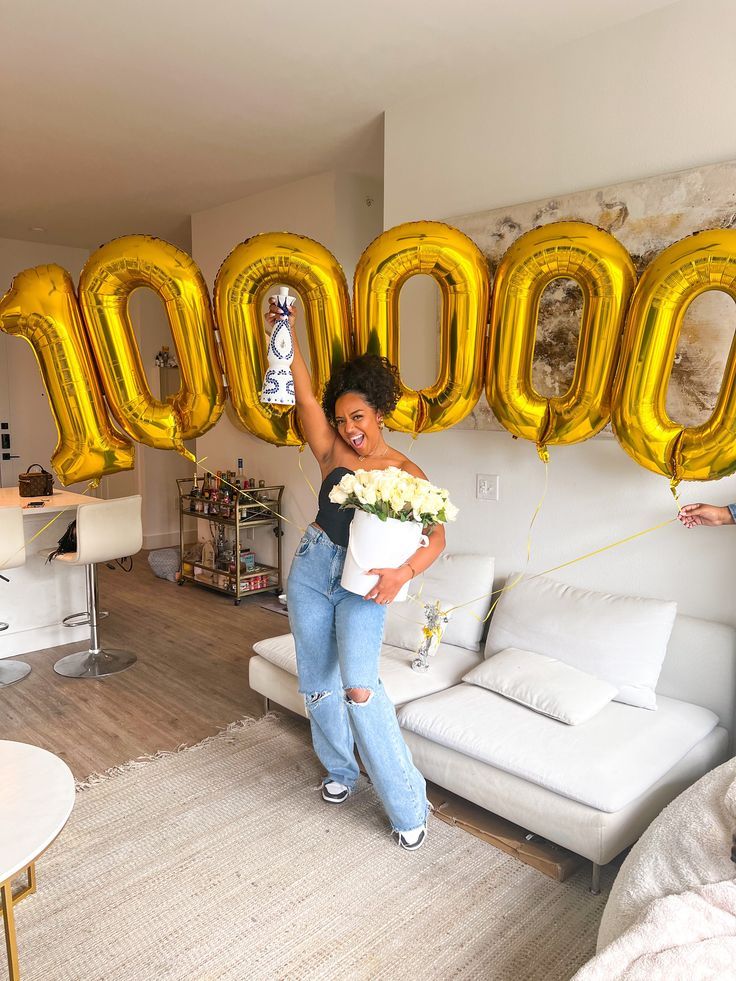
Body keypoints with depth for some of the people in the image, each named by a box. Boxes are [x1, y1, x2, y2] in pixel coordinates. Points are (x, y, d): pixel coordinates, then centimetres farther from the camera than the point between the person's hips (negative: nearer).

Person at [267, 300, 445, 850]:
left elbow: (436, 537, -13)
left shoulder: (406, 472, -5)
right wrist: (286, 334, -13)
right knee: (318, 682, 13)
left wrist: (403, 572, -31)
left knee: (360, 687, -17)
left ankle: (408, 805, -2)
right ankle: (340, 770, 38)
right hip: (313, 568, 4)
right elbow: (306, 396, -6)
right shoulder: (332, 453, 3)